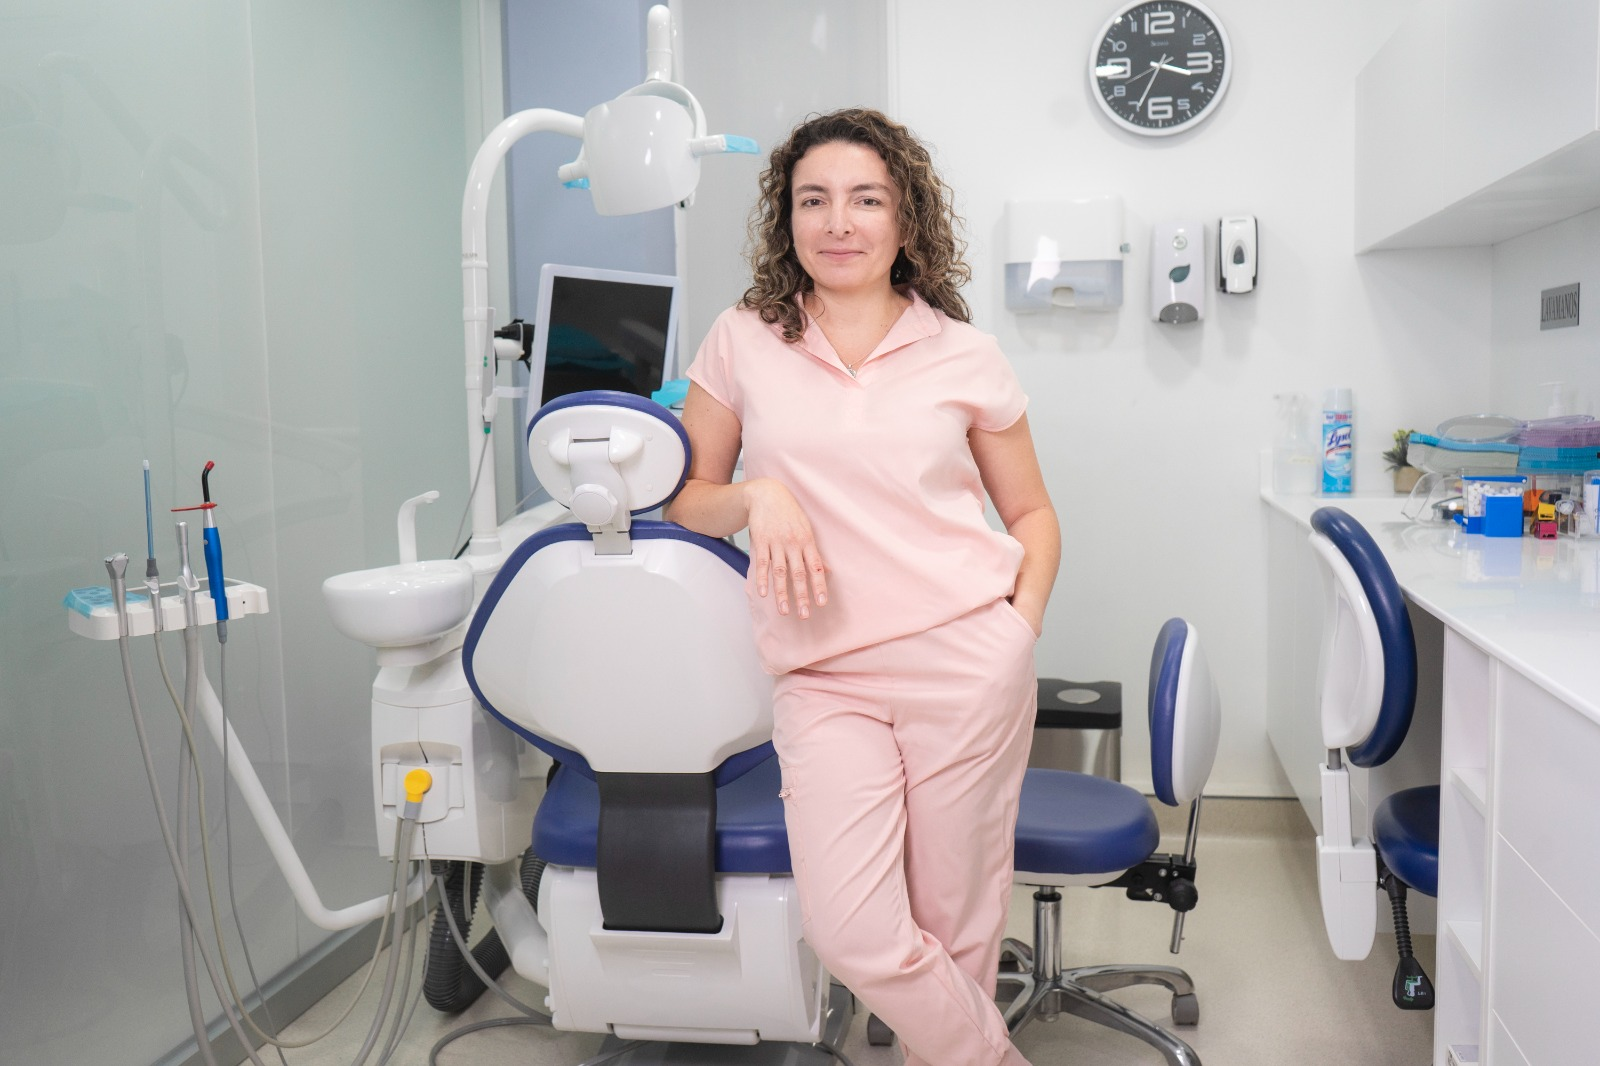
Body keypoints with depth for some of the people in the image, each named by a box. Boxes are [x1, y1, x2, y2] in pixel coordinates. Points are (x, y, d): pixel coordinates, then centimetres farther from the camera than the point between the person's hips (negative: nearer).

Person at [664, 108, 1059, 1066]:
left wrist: (1022, 627, 0)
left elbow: (1031, 512, 15)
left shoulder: (966, 356, 6)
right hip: (822, 679, 1)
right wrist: (756, 497, -8)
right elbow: (689, 496, 13)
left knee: (956, 924, 5)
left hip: (966, 663, 0)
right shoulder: (743, 343, 7)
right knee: (853, 932, -9)